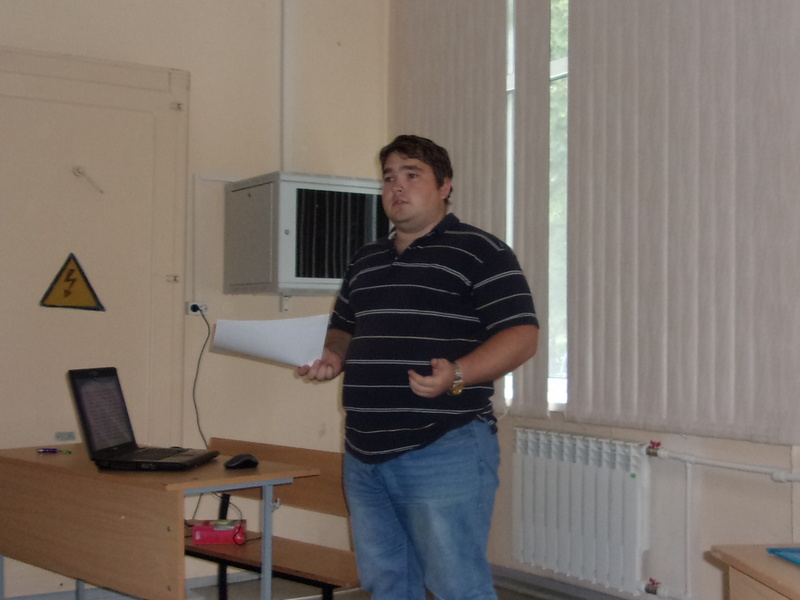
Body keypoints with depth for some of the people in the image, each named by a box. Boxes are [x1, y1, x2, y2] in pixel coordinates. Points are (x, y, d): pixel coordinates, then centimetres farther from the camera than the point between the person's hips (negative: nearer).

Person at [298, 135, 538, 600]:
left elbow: (522, 334, -11)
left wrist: (458, 375, -26)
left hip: (445, 451, -7)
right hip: (366, 455, 7)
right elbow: (343, 330, 28)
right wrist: (332, 358, 5)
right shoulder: (366, 261, 19)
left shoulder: (480, 252, -4)